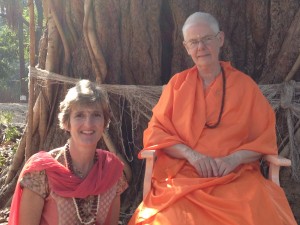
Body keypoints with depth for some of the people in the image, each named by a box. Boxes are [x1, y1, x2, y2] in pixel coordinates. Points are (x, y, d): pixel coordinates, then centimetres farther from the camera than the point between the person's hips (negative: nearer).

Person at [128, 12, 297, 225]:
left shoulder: (244, 84, 9)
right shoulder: (178, 83, 12)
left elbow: (266, 137, 8)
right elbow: (156, 132, 7)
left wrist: (234, 159, -11)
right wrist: (191, 154, -11)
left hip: (237, 175, 1)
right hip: (183, 173, 0)